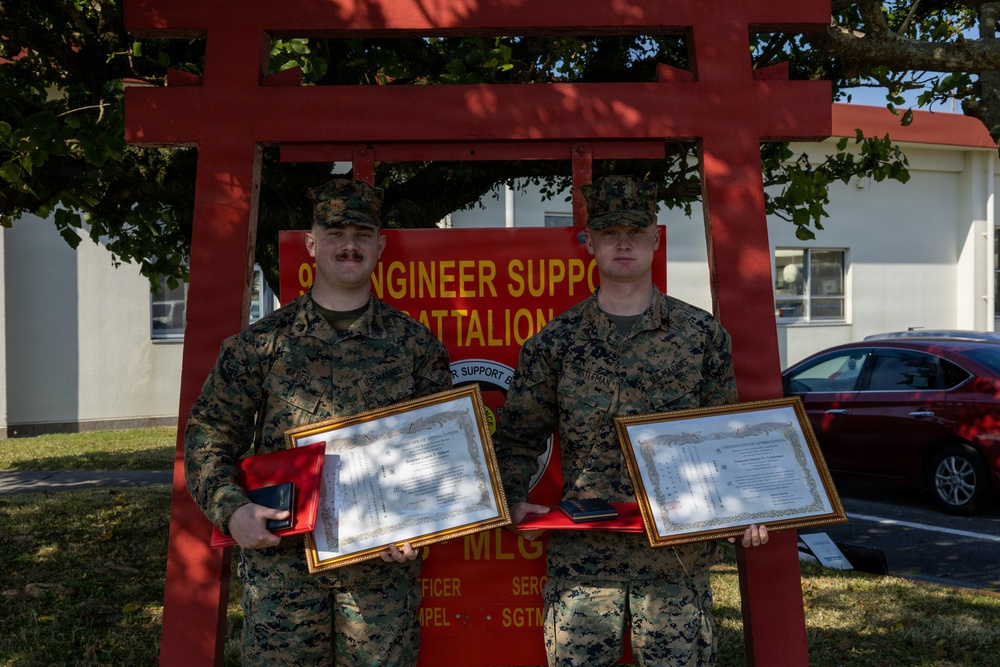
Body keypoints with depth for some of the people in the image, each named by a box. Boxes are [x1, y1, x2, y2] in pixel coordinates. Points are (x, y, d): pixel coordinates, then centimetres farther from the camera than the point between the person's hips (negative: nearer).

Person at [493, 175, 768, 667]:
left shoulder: (702, 335, 5)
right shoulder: (554, 341, 4)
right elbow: (518, 438, 10)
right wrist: (513, 501, -6)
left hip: (678, 552, 0)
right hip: (581, 552, 0)